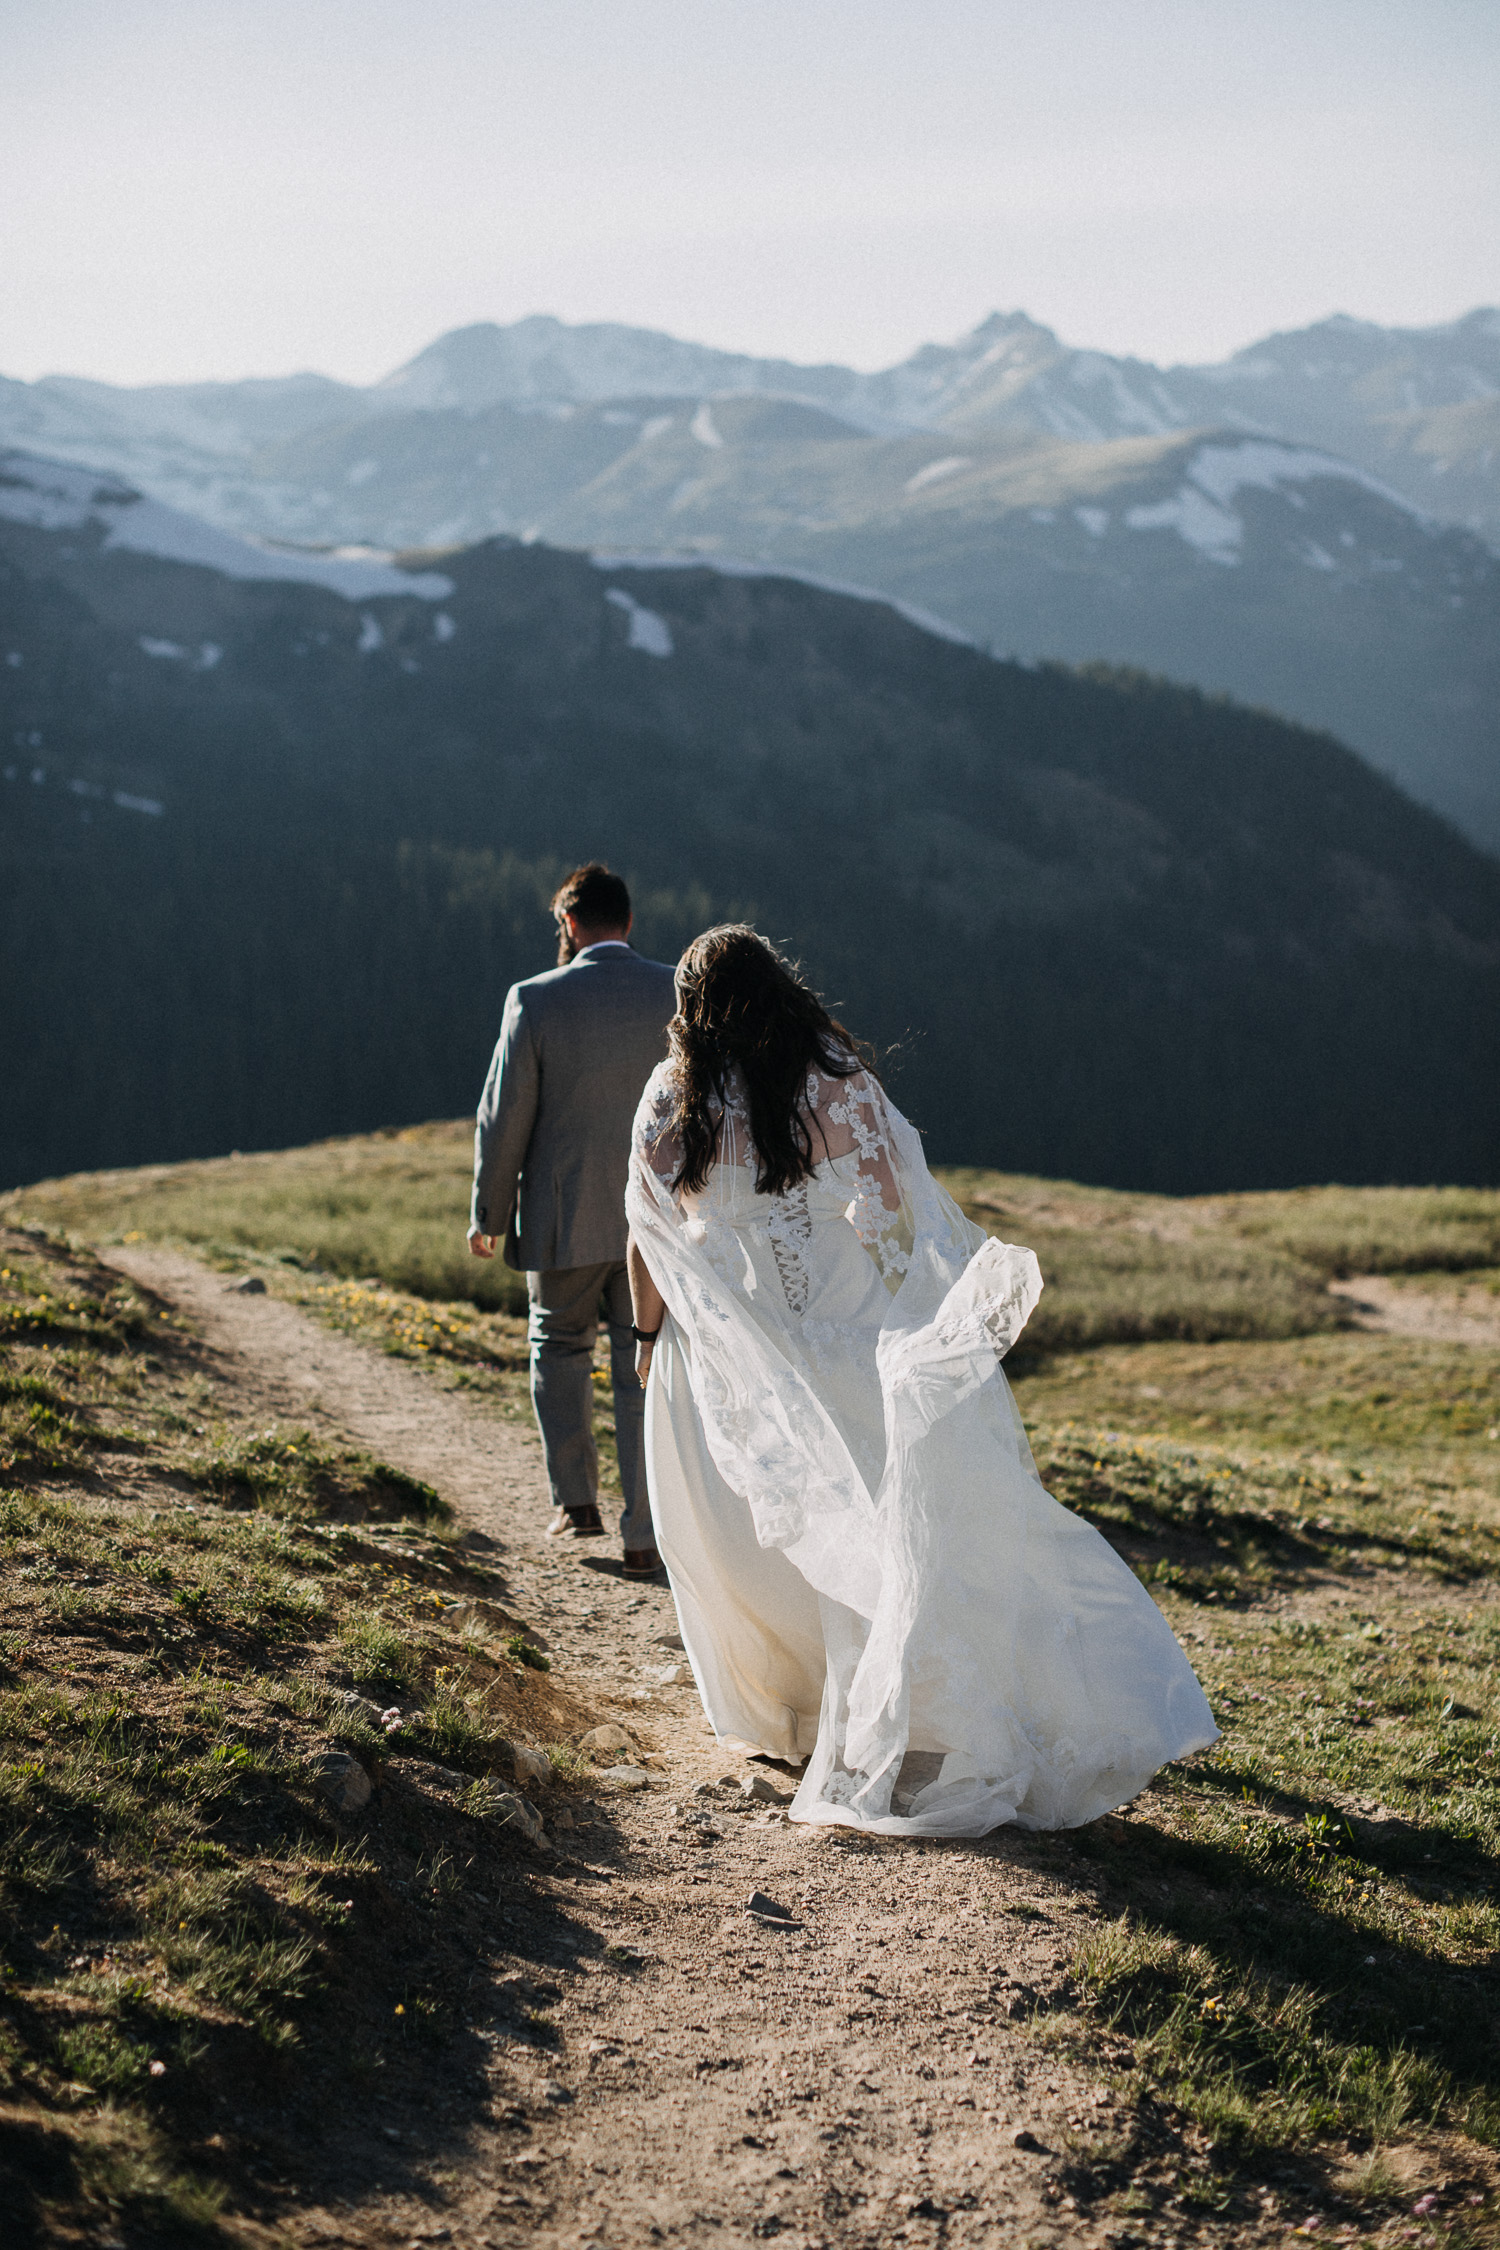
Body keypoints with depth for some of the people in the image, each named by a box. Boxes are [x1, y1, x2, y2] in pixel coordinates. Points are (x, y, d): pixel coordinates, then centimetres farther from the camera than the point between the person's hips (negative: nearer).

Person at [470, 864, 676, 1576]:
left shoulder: (535, 1000, -11)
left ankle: (575, 1498, 18)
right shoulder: (681, 995, -3)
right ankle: (643, 1535, 7)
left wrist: (488, 1214, 5)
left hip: (565, 1220, -2)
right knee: (644, 1367, 8)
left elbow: (503, 1117, -6)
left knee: (559, 1344, 22)